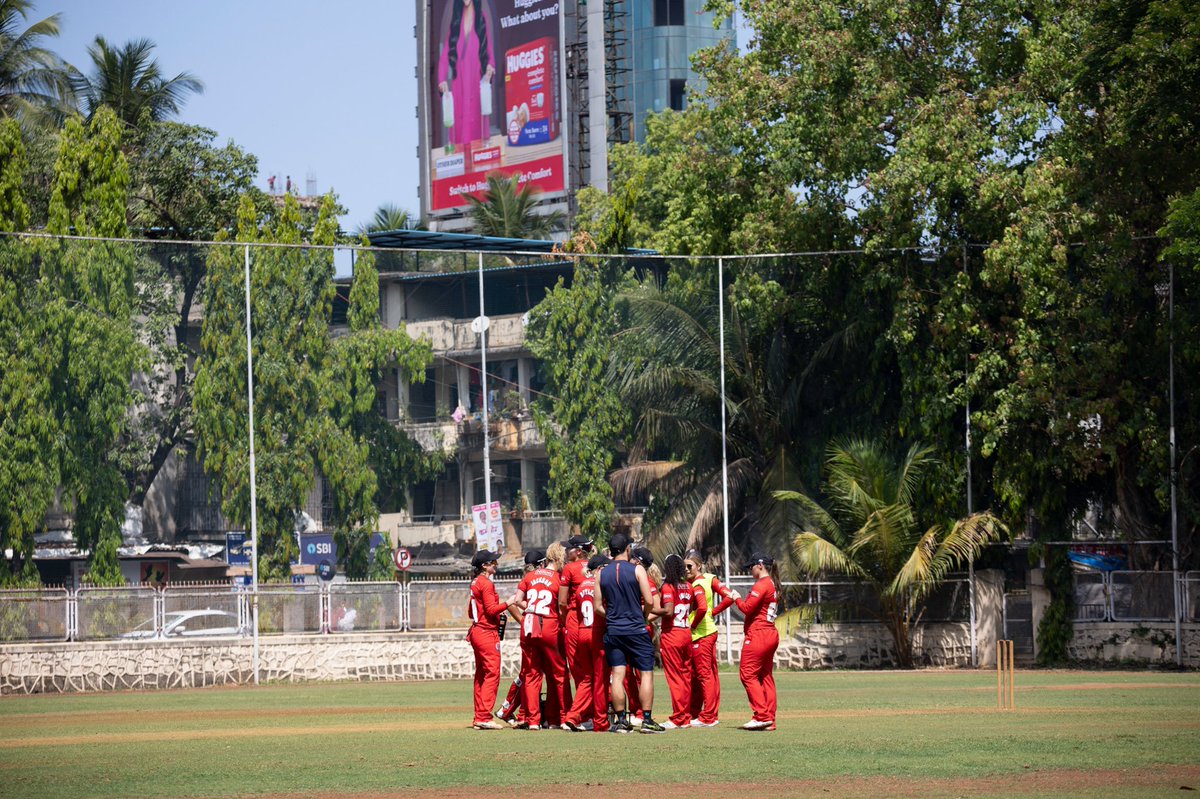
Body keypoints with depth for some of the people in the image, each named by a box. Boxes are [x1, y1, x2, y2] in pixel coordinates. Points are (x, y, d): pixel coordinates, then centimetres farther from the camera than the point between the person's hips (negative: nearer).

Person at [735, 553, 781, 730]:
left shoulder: (761, 585, -13)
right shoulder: (773, 585, 16)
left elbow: (747, 608, -16)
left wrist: (737, 598, 0)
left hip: (758, 634, -10)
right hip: (772, 634, 10)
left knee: (748, 674, -7)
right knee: (766, 677, 10)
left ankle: (762, 716, -14)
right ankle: (769, 720, 9)